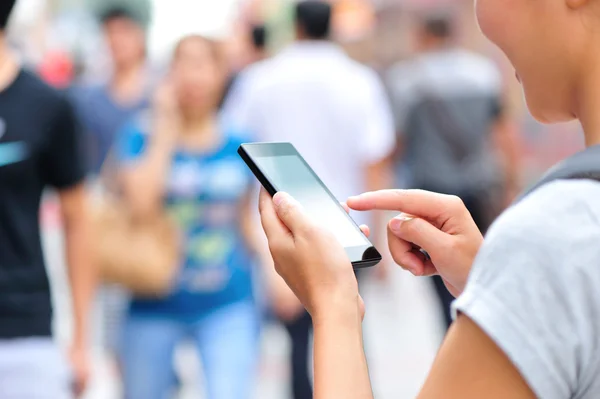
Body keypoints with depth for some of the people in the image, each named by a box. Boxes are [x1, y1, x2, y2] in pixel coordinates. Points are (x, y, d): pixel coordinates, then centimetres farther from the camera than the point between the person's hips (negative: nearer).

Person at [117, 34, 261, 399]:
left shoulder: (239, 146, 6)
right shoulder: (142, 135, -2)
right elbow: (141, 204, -19)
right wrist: (166, 131, -12)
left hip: (228, 305, 1)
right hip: (156, 307, 0)